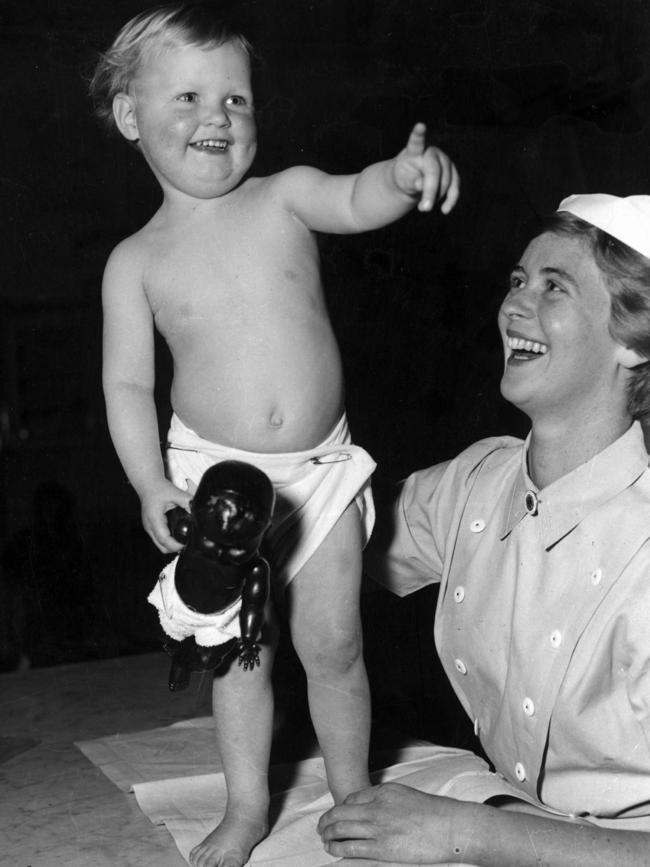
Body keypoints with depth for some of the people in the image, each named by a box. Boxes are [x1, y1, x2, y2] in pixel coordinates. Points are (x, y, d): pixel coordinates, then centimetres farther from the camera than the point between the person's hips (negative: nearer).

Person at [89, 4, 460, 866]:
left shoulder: (285, 198, -4)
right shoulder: (136, 262, -4)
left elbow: (360, 201, -22)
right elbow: (128, 385, -3)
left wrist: (404, 174, -45)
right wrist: (151, 486, -14)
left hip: (320, 468, 0)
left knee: (332, 643, 4)